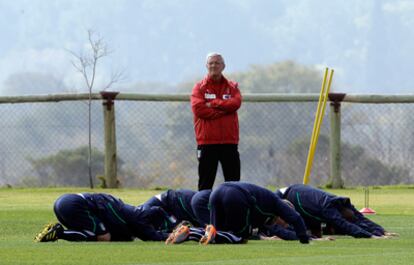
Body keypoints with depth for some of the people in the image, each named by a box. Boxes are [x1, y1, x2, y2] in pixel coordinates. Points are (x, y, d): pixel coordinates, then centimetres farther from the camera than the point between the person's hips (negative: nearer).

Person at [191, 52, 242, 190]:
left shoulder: (232, 87, 11)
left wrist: (213, 104, -11)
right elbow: (198, 109, -11)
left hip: (229, 141, 2)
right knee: (205, 184, 2)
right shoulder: (199, 87, 5)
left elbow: (235, 104, -8)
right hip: (207, 142, -2)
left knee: (233, 183, 4)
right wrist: (224, 110, -11)